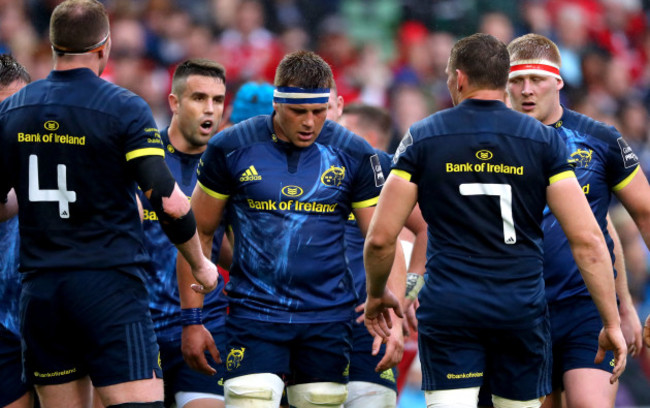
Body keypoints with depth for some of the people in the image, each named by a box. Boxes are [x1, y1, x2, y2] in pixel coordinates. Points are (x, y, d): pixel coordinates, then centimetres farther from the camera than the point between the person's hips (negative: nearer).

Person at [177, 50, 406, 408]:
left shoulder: (354, 154, 0)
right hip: (253, 313, -1)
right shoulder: (230, 148, -2)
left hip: (329, 320, 2)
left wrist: (393, 316, -9)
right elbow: (199, 234, 7)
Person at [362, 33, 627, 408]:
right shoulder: (543, 140, 2)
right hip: (521, 310, 1)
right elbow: (587, 239, -5)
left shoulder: (422, 138, 1)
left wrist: (377, 294, 20)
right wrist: (612, 322, 0)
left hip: (448, 308, -1)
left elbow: (381, 238, 0)